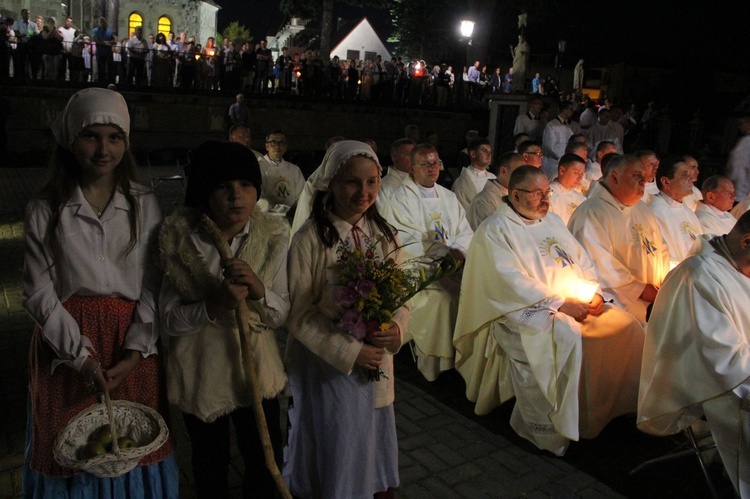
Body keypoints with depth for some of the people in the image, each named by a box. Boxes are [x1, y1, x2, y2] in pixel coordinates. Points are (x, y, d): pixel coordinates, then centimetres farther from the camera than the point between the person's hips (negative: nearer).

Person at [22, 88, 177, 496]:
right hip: (67, 343, 0)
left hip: (133, 343, 1)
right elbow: (39, 292, -5)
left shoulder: (145, 206, 0)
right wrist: (81, 354, -13)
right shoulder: (45, 211, -2)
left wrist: (135, 354, -11)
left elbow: (153, 287, -3)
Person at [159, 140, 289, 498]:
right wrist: (215, 304, -31)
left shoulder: (273, 235, -12)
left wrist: (259, 291, -29)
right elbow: (169, 321, -13)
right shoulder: (178, 237, -15)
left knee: (265, 467, 18)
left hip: (257, 369, 1)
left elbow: (282, 315, -8)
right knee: (210, 469, 23)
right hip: (199, 374, -1)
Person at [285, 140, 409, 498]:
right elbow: (299, 314, -14)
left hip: (376, 363, 5)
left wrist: (397, 328, -14)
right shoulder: (309, 240, -16)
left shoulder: (385, 236, 0)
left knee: (373, 445, 21)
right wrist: (349, 351, -18)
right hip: (326, 366, -4)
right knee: (332, 452, 14)